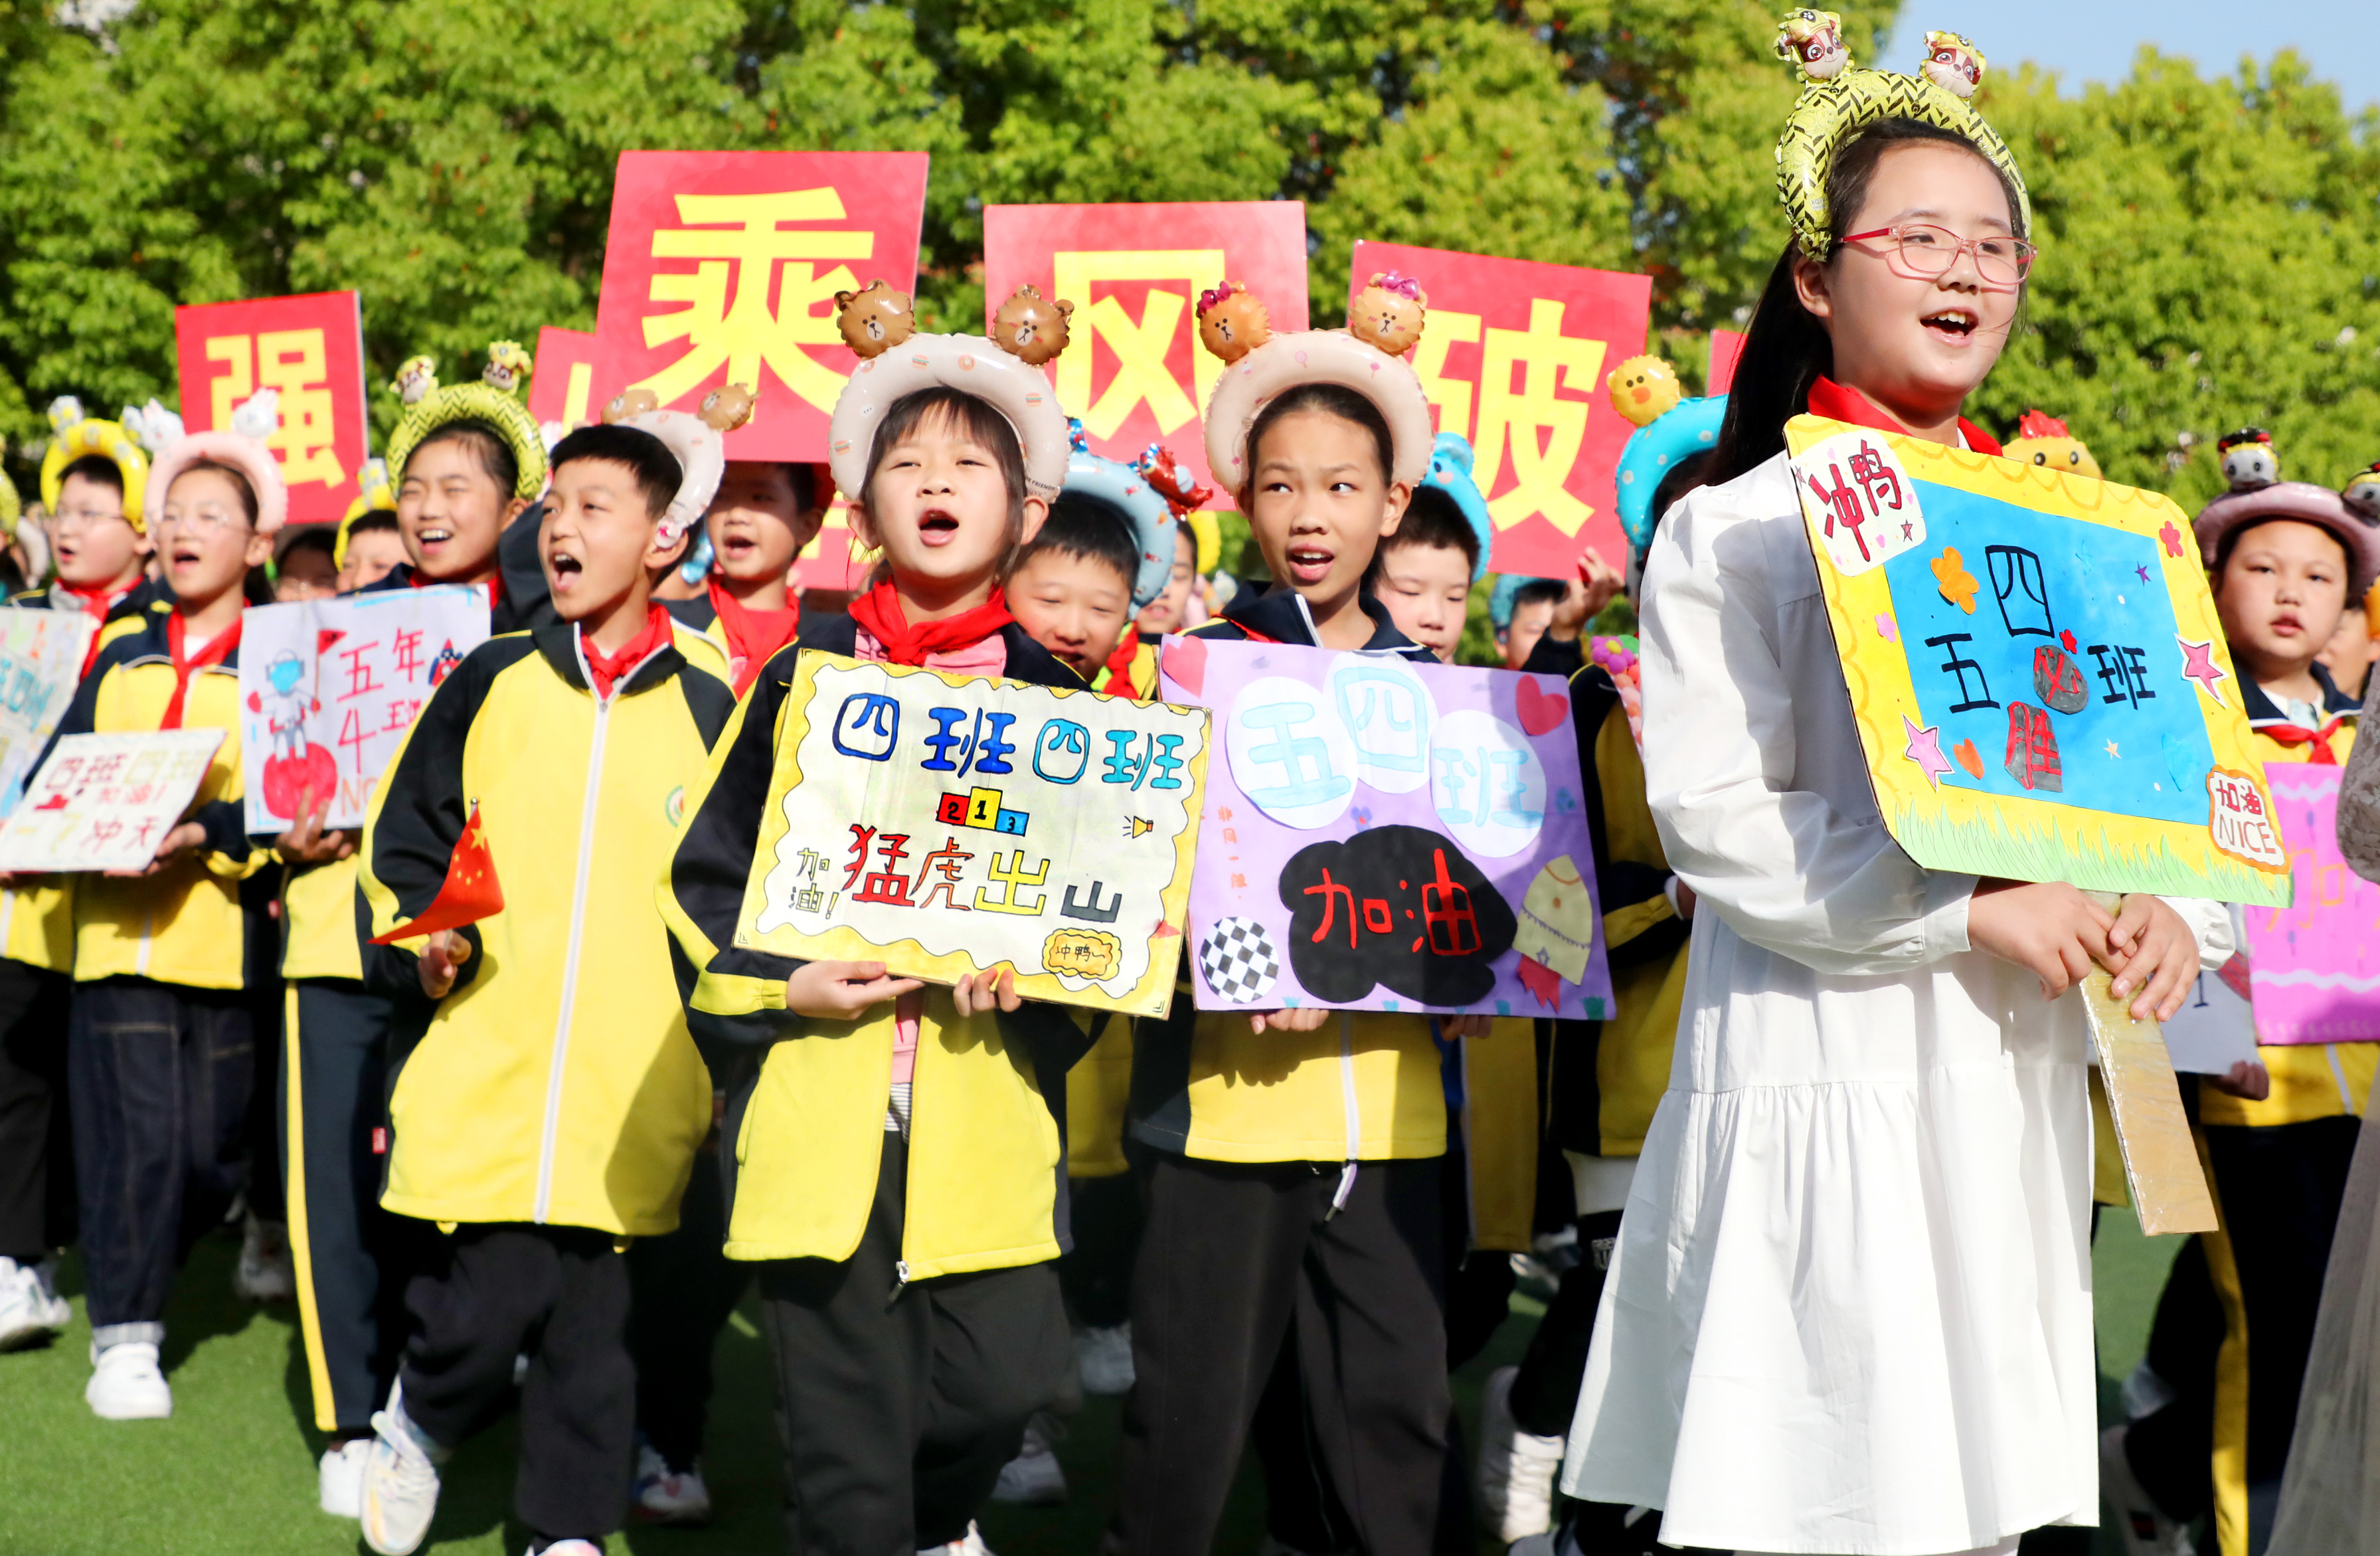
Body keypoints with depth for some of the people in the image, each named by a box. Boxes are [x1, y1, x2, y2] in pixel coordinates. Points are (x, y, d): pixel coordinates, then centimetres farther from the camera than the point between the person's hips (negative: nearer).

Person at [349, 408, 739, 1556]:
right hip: (484, 1067, 0)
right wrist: (419, 945, -6)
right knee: (487, 1299, -6)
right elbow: (399, 843, 10)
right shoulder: (492, 683, 5)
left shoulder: (708, 711, 5)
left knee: (594, 1313, 6)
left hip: (633, 1086, 1)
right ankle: (417, 1421, 26)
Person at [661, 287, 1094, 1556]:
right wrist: (779, 986, -8)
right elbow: (705, 873, 7)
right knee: (840, 1437, 0)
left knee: (1008, 1374, -3)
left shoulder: (1050, 697, 8)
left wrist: (1033, 979, -8)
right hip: (819, 1103, -1)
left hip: (988, 1108, 1)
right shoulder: (803, 679, 5)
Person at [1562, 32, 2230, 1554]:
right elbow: (1715, 819, -13)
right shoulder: (1734, 532, -3)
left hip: (2019, 1086, 5)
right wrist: (1974, 909, -19)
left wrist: (2181, 912, -7)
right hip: (1825, 1084, -5)